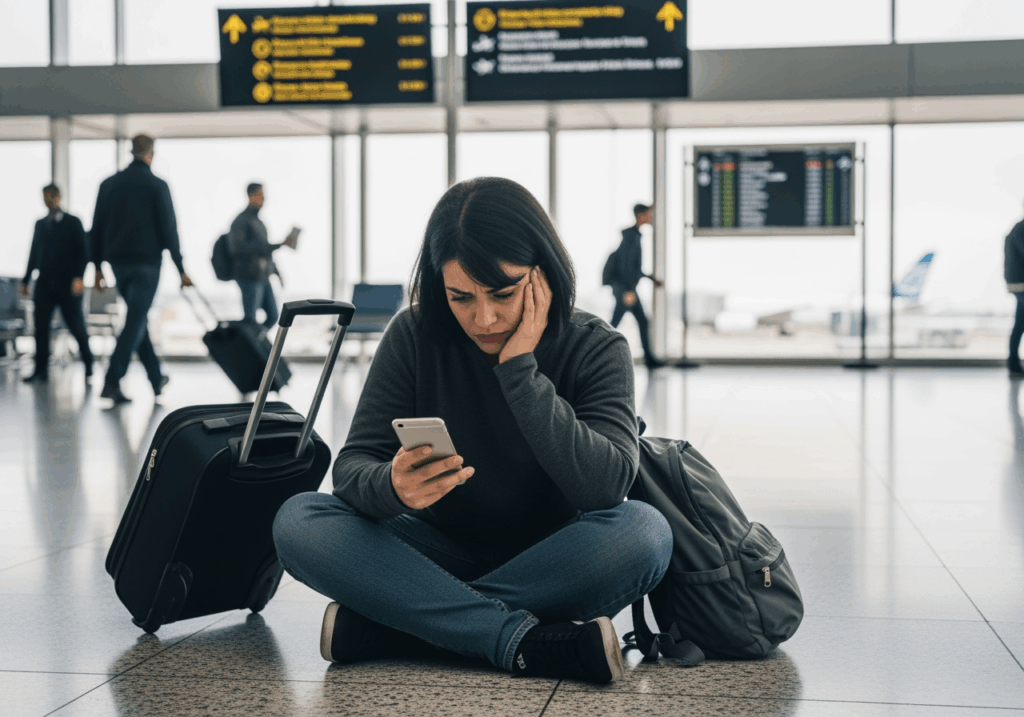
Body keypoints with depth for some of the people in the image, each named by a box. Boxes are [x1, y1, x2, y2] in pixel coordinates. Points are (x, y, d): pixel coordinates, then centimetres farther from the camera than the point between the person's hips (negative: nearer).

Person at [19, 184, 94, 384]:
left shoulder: (73, 222, 4)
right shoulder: (40, 224, 17)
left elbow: (83, 252, -2)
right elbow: (34, 254, 20)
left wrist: (79, 277, -15)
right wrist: (26, 280, 17)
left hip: (67, 284, -4)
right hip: (44, 284, 4)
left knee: (77, 326, -3)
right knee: (41, 326, -4)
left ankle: (88, 368, 9)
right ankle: (41, 370, 0)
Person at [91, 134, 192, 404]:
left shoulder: (109, 184, 7)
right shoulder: (157, 185, -6)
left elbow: (97, 228, 8)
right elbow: (169, 230, -8)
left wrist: (98, 266, 14)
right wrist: (181, 269, -4)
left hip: (118, 263, 5)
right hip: (146, 264, -5)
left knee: (138, 320, 17)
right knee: (134, 324, -5)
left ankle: (157, 379, 24)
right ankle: (112, 382, -15)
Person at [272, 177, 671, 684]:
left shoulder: (596, 349, -10)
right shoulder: (414, 336, -7)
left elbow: (605, 486, -24)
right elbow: (353, 464, -11)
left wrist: (519, 368, -26)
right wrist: (390, 487, -36)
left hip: (547, 566, -1)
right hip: (440, 554, 2)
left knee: (645, 534, -33)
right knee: (298, 522, -23)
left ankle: (385, 628, -27)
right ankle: (529, 642, -30)